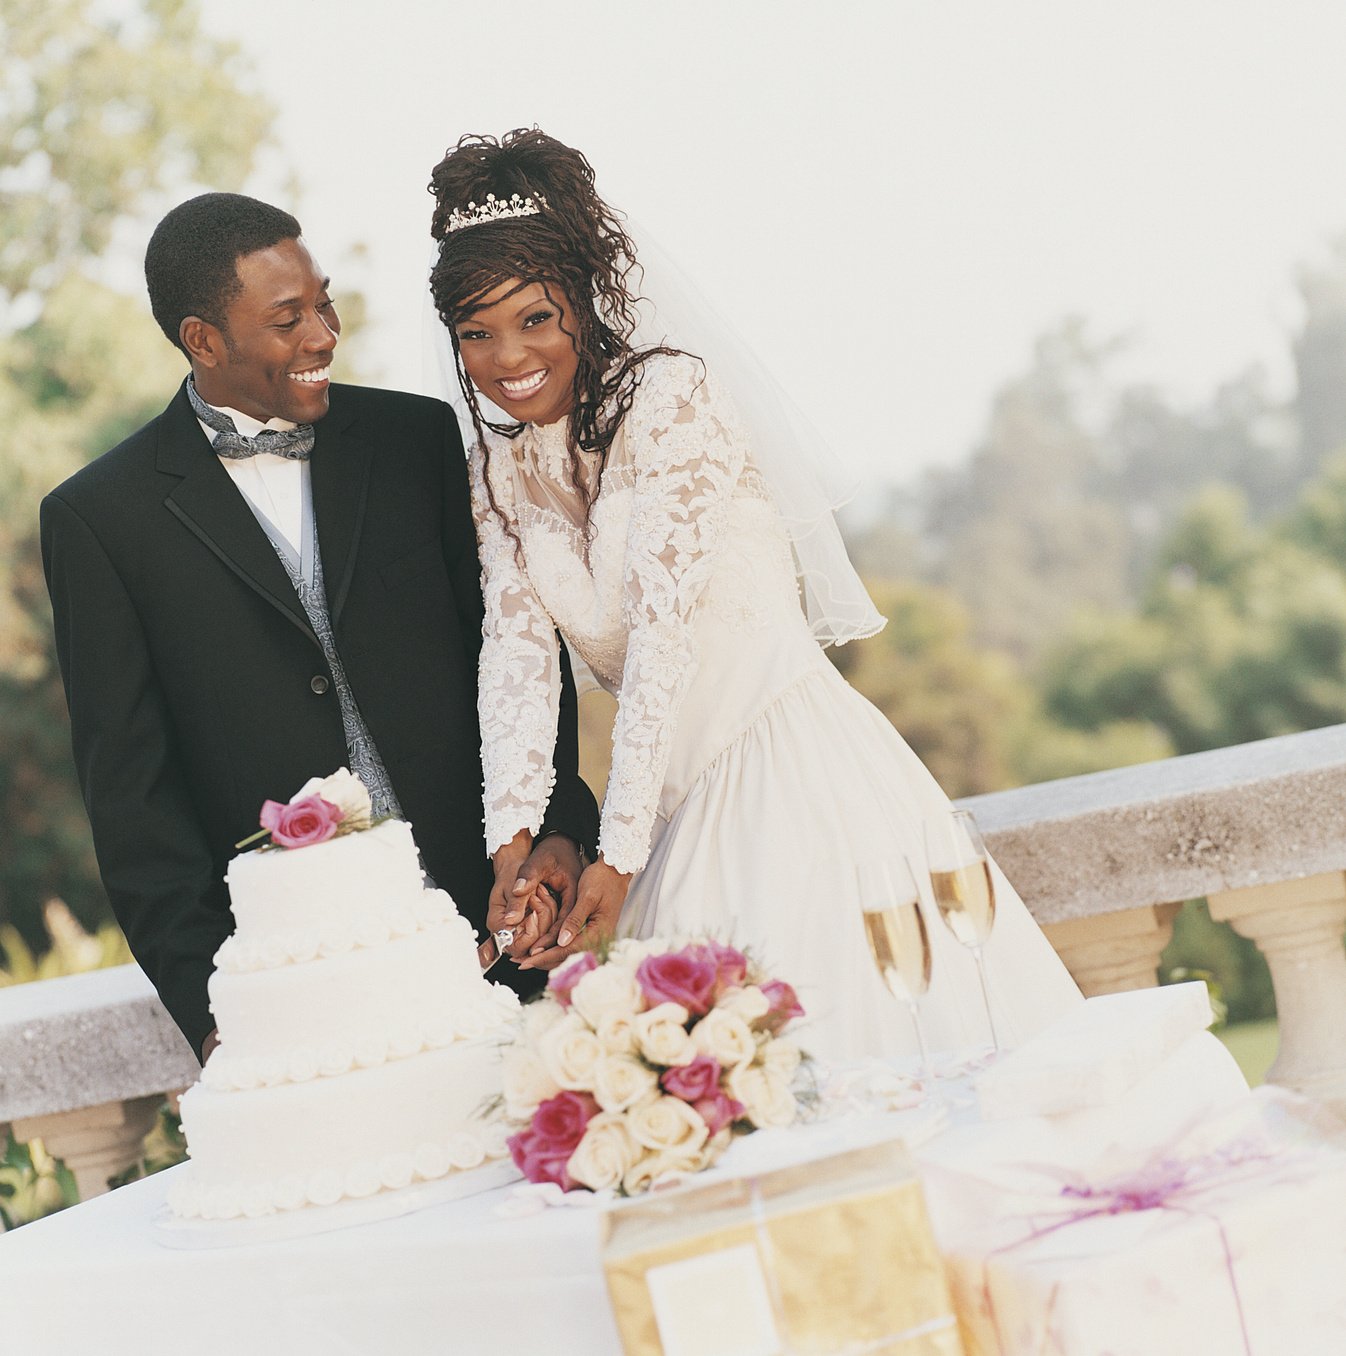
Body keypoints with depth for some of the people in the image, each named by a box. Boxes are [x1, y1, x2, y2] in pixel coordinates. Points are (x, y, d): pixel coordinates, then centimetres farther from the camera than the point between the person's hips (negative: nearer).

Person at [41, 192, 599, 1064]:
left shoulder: (419, 437, 8)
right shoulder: (98, 518, 0)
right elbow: (130, 786, -1)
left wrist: (553, 827, -6)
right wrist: (208, 1001, -9)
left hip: (491, 918, 3)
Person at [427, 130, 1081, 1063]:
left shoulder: (666, 392, -8)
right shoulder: (499, 476, 13)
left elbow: (663, 633, -15)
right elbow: (518, 657, 3)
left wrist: (619, 854, -18)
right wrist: (514, 842, -12)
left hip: (795, 768, -6)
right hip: (684, 802, 6)